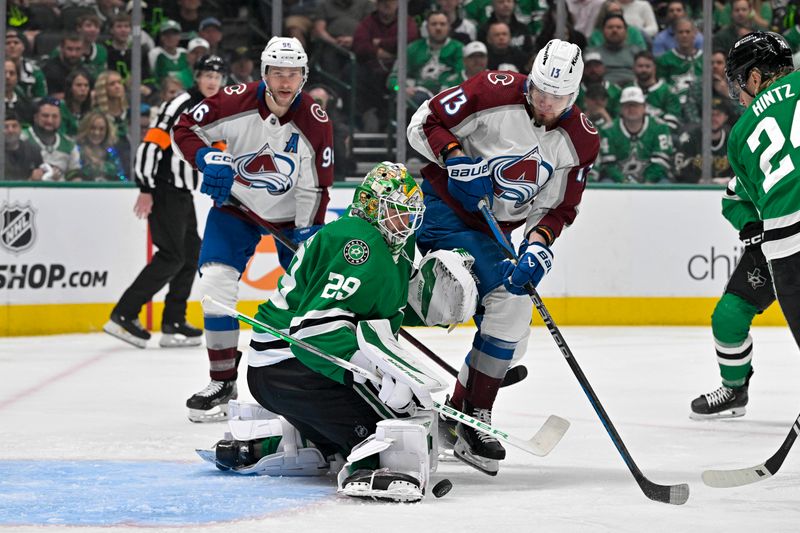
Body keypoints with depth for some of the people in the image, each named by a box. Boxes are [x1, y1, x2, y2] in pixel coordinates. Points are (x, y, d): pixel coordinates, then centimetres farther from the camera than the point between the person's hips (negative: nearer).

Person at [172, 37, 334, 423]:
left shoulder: (315, 123, -19)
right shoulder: (235, 103, -20)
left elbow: (314, 188, -13)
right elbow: (183, 131, -10)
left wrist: (307, 236, -19)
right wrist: (207, 159, -28)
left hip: (291, 215, 0)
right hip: (236, 207, 0)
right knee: (215, 284, -13)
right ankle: (222, 381, -2)